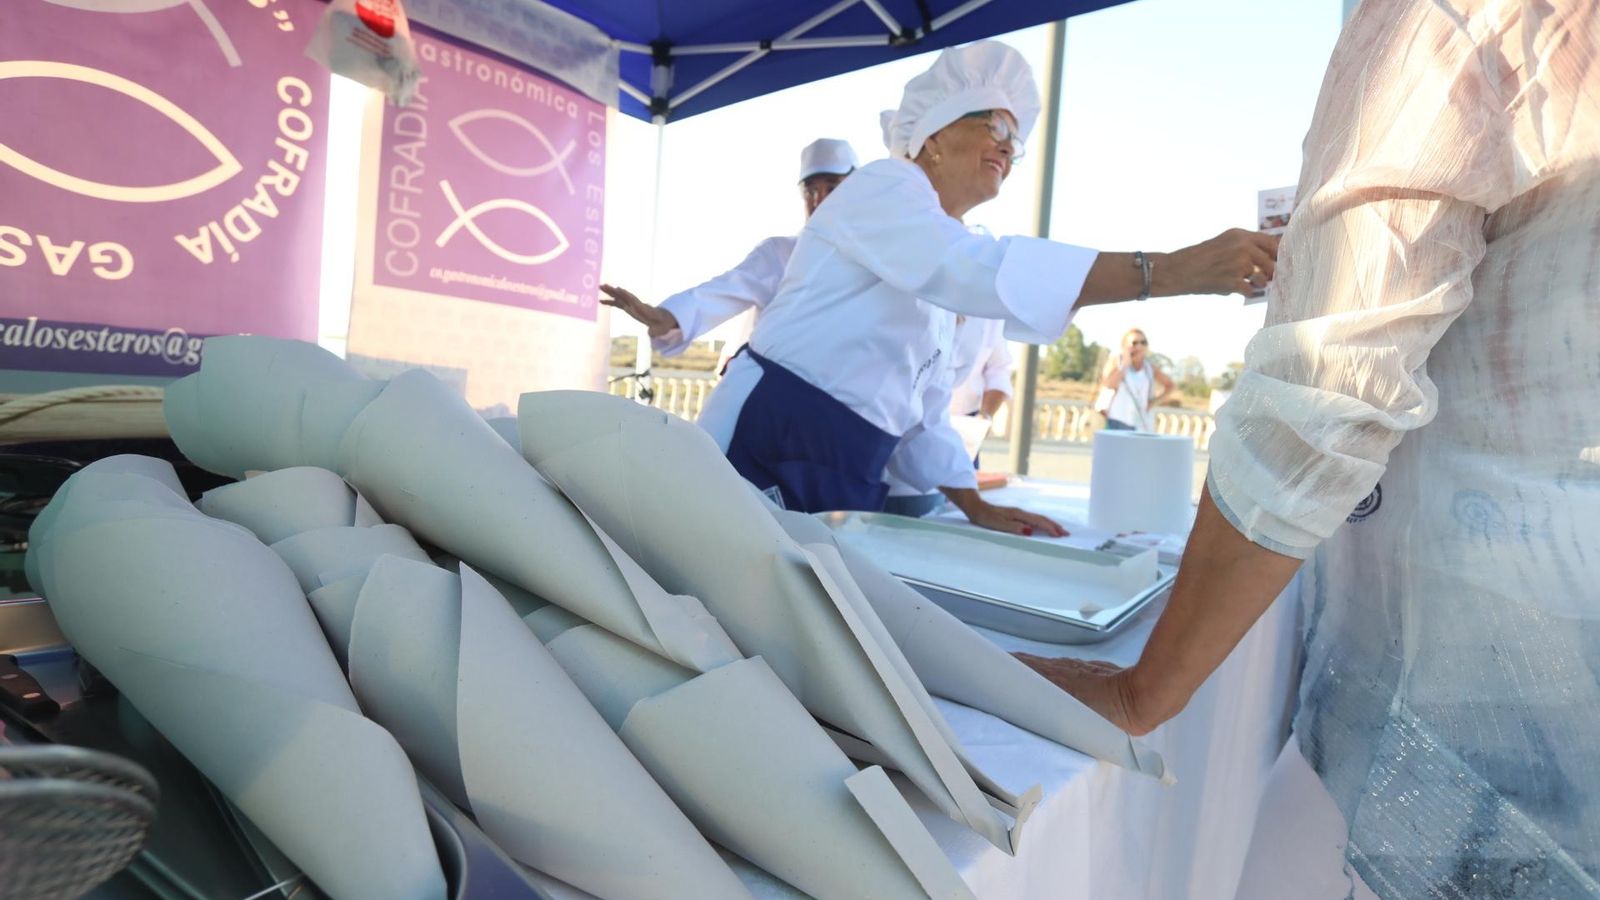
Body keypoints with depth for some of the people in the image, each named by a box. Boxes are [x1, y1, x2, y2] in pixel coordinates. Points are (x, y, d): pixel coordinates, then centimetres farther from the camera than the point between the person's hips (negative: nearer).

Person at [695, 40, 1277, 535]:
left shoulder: (938, 279, 20)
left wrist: (976, 507, 14)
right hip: (766, 446, -8)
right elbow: (981, 269, -27)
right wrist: (1171, 271, -31)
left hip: (845, 482, 8)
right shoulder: (885, 186, -6)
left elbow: (922, 406, 21)